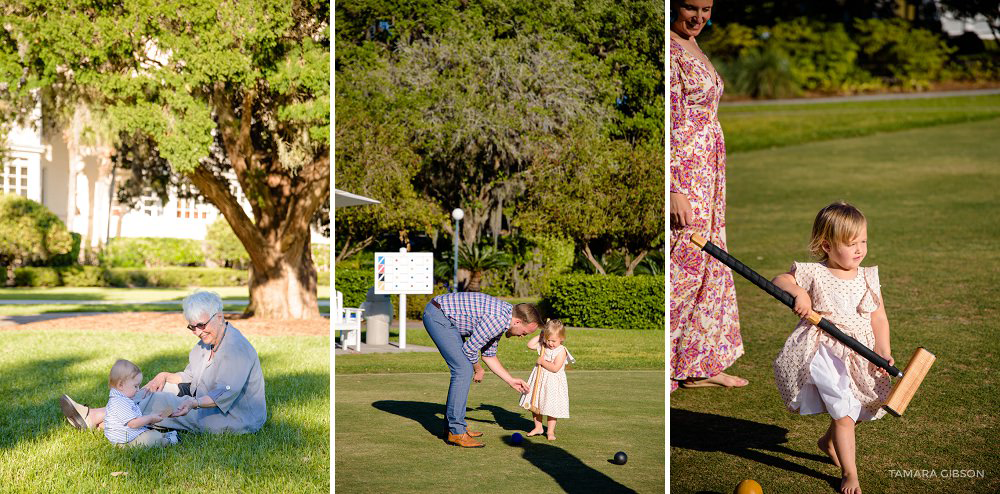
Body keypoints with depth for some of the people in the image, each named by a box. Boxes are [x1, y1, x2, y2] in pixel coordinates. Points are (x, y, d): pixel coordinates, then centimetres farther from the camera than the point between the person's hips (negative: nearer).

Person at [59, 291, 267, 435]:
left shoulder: (236, 348, -22)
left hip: (236, 421, -10)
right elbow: (189, 378, 15)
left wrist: (195, 403, -47)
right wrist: (165, 376, -3)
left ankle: (95, 418, -8)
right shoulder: (207, 342, 11)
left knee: (160, 402, -16)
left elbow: (226, 393, -33)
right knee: (158, 388, 4)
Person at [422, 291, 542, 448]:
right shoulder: (498, 319, -21)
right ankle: (456, 432, -11)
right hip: (437, 315, -11)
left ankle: (452, 424, 20)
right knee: (463, 369, -13)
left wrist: (511, 380, 21)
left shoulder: (504, 314, 10)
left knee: (462, 369, 13)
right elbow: (469, 349, -15)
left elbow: (489, 355, 21)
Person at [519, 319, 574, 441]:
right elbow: (530, 345, 3)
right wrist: (540, 335, 0)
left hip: (553, 383, -6)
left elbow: (555, 368, -23)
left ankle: (550, 431, 13)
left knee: (551, 407, -1)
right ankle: (538, 427, 27)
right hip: (539, 380, 6)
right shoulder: (543, 346, 3)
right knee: (535, 405, 11)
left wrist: (542, 362, -16)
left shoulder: (561, 351, -17)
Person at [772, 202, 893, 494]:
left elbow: (879, 319, 2)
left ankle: (829, 442, 46)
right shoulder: (813, 274, -8)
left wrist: (883, 352, -11)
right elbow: (779, 280, 0)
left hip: (859, 355, 5)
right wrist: (797, 292, -21)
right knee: (843, 413, -9)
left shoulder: (868, 278, 2)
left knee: (856, 410, 15)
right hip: (824, 352, -5)